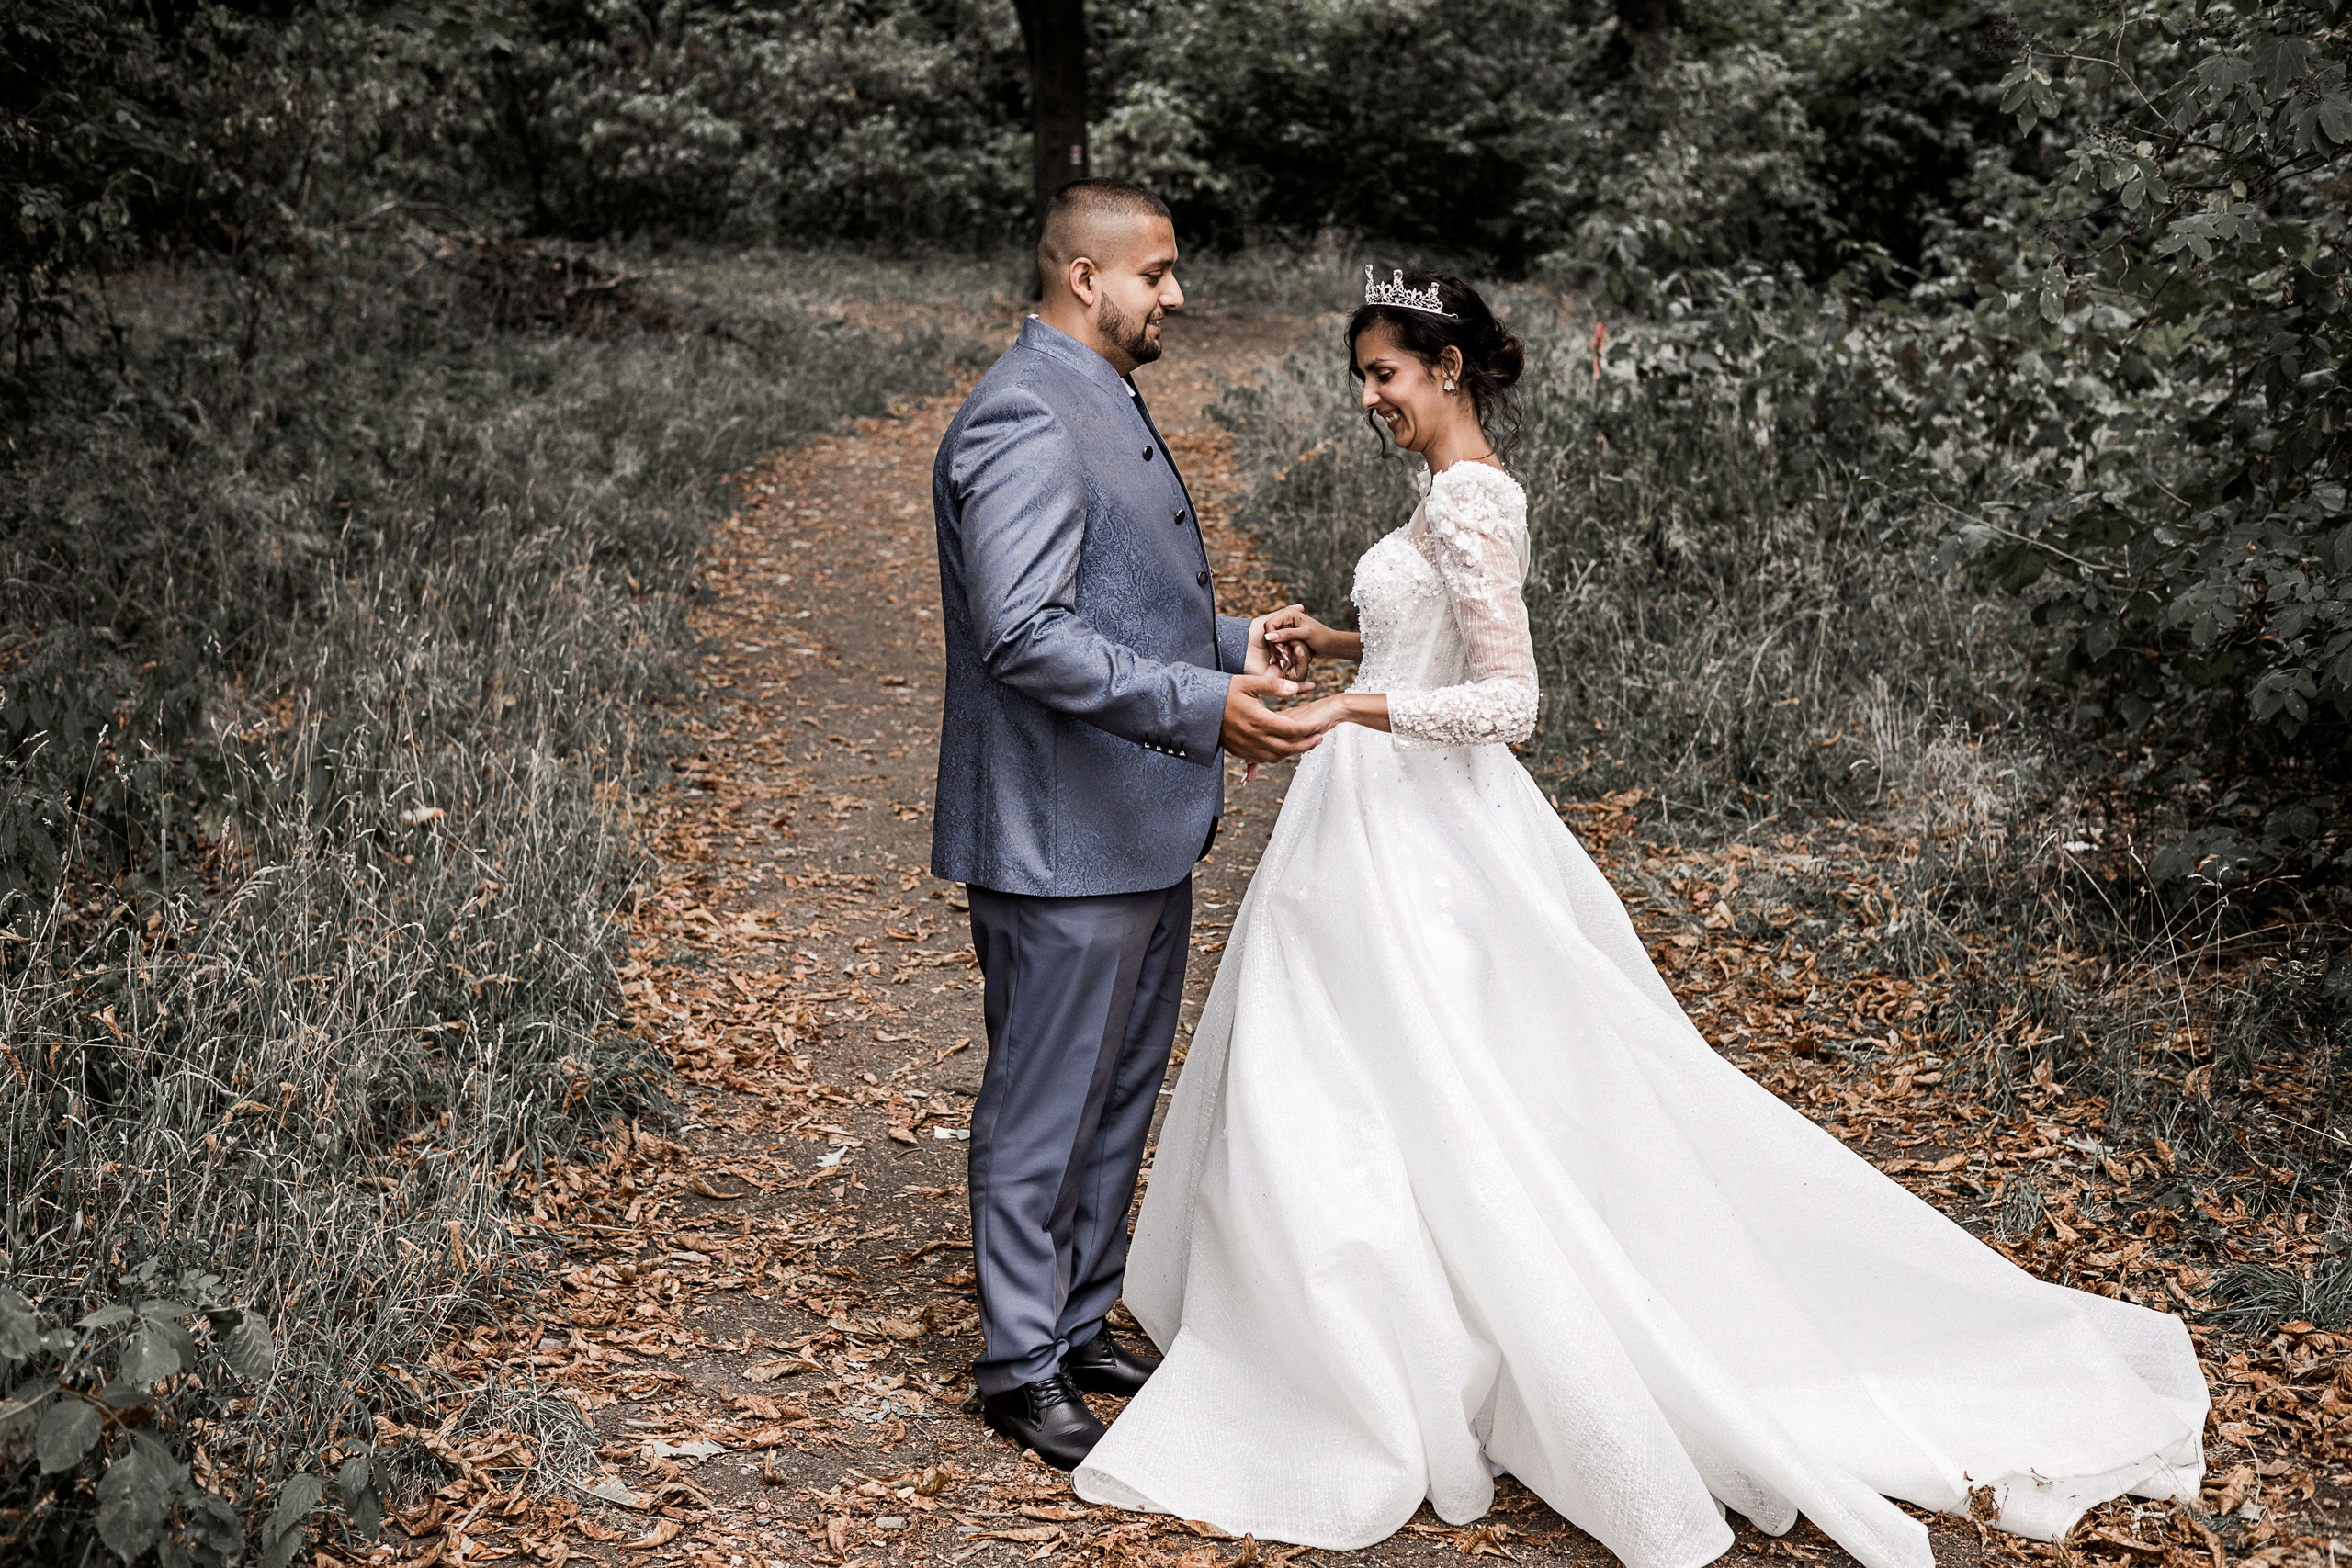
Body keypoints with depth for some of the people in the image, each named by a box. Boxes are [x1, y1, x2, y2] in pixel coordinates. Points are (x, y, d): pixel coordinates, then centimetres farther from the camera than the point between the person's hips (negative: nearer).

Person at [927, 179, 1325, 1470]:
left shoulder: (1103, 404, 15)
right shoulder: (1025, 420, -19)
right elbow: (1025, 636, -28)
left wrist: (1230, 643, 15)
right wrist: (1202, 705, -30)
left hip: (1142, 830, 10)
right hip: (1062, 840, -10)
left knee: (1120, 1094, 18)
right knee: (1044, 1106, 3)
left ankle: (1079, 1325, 33)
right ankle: (1020, 1366, 18)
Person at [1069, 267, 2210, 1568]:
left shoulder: (1466, 501, -17)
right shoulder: (1461, 492, 12)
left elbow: (1509, 699, -24)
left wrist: (1356, 703, -29)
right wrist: (1338, 641, 14)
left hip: (1416, 829, -10)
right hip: (1390, 817, 10)